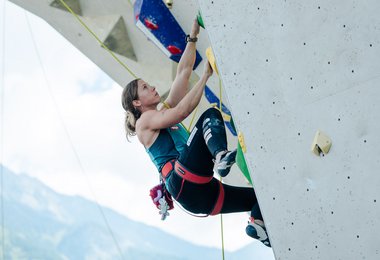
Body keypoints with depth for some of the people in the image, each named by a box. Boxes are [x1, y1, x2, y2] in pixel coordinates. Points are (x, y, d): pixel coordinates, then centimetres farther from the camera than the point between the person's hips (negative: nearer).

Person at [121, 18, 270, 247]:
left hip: (200, 192, 9)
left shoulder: (164, 112, 31)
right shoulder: (144, 121, 9)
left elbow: (184, 73, 27)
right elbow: (182, 111, -9)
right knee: (210, 115, -21)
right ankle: (221, 156, -49)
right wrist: (207, 74, -6)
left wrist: (193, 37, 22)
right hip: (183, 181, -9)